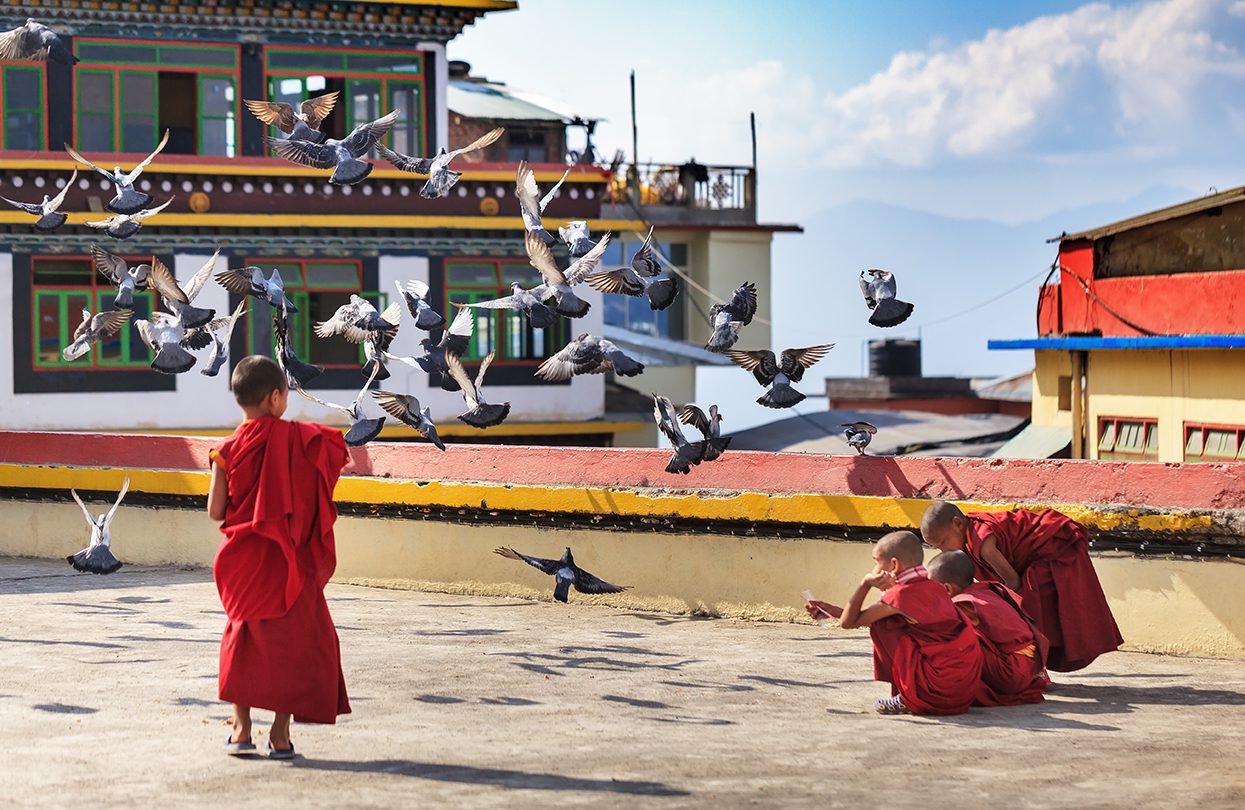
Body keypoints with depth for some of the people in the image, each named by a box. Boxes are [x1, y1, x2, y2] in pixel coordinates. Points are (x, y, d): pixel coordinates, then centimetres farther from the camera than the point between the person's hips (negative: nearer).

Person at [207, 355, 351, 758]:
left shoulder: (229, 451, -6)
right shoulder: (299, 438, -9)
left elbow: (215, 511, -4)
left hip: (244, 557, 2)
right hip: (289, 560, -1)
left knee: (243, 636, 14)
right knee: (292, 638, 5)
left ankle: (241, 728, 13)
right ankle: (280, 733, 3)